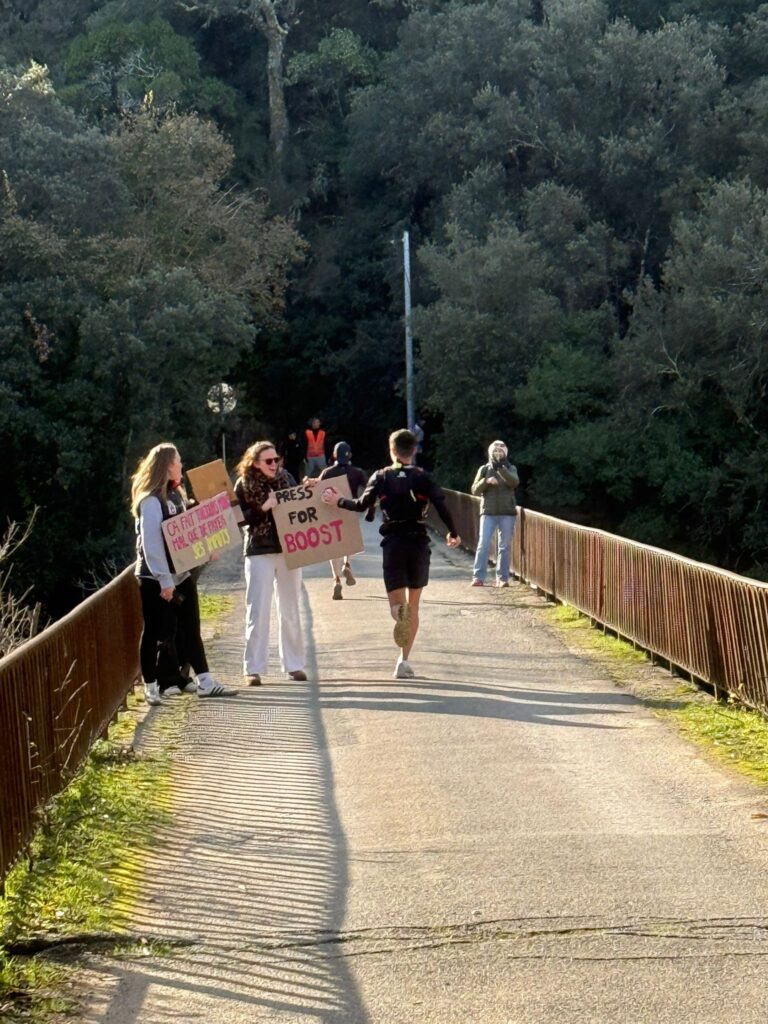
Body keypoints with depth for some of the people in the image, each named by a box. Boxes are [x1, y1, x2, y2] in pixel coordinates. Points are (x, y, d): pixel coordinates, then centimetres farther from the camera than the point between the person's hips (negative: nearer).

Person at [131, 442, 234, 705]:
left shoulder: (175, 494, 13)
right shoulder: (150, 500, -16)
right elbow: (151, 543, -20)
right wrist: (164, 580, -21)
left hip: (180, 573, 8)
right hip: (155, 578, -8)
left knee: (189, 629, 7)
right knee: (157, 632, 0)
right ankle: (152, 685, 9)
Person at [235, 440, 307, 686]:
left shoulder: (286, 478, 4)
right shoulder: (243, 485, -4)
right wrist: (263, 508, -21)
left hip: (288, 550, 3)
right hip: (259, 553, -3)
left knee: (290, 610, 10)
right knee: (258, 611, -4)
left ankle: (294, 664, 18)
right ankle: (253, 668, 0)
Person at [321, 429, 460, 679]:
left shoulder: (381, 476, 3)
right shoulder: (422, 477, 2)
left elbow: (362, 504, -5)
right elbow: (442, 505, -8)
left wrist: (338, 501, 11)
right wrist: (453, 533, 3)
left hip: (393, 543, -1)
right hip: (419, 543, 1)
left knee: (397, 601, 1)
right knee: (413, 604, 12)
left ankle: (400, 612, -38)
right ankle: (404, 660, 10)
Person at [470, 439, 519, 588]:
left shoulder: (510, 469, 4)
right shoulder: (484, 469, 6)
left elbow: (515, 482, -18)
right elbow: (475, 491, 1)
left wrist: (500, 468, -30)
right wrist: (485, 481, -17)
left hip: (507, 513, 0)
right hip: (488, 513, 0)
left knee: (505, 547, 4)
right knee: (483, 545, -9)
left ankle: (502, 578, 10)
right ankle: (478, 577, -9)